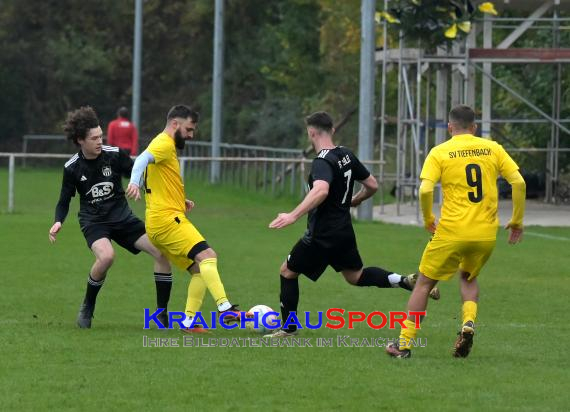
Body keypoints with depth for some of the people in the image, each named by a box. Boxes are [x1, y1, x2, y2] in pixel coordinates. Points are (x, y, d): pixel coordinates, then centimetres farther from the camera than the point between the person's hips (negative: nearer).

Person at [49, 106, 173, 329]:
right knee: (106, 256, -34)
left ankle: (162, 314, -2)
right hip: (93, 221, -3)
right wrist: (58, 222, -16)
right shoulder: (72, 167, -7)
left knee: (162, 251, -14)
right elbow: (64, 201, 5)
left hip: (122, 217, 3)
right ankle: (87, 308, -9)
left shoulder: (115, 155, -9)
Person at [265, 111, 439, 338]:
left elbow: (320, 190, -42)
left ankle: (288, 328, 12)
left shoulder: (322, 162, -21)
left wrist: (293, 216, -47)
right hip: (345, 231, 8)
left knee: (288, 271, 9)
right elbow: (372, 185, 13)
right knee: (355, 276, 24)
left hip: (322, 234, -8)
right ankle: (405, 281, 6)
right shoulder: (347, 155, 4)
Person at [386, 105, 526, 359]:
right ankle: (469, 321, 1)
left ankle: (404, 344, 11)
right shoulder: (493, 149, 6)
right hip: (487, 233, 3)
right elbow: (519, 183, 0)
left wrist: (428, 220, 4)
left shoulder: (439, 152, -1)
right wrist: (517, 221, 9)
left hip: (452, 232, -3)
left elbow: (425, 190, -13)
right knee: (468, 278, 28)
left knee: (424, 283, 12)